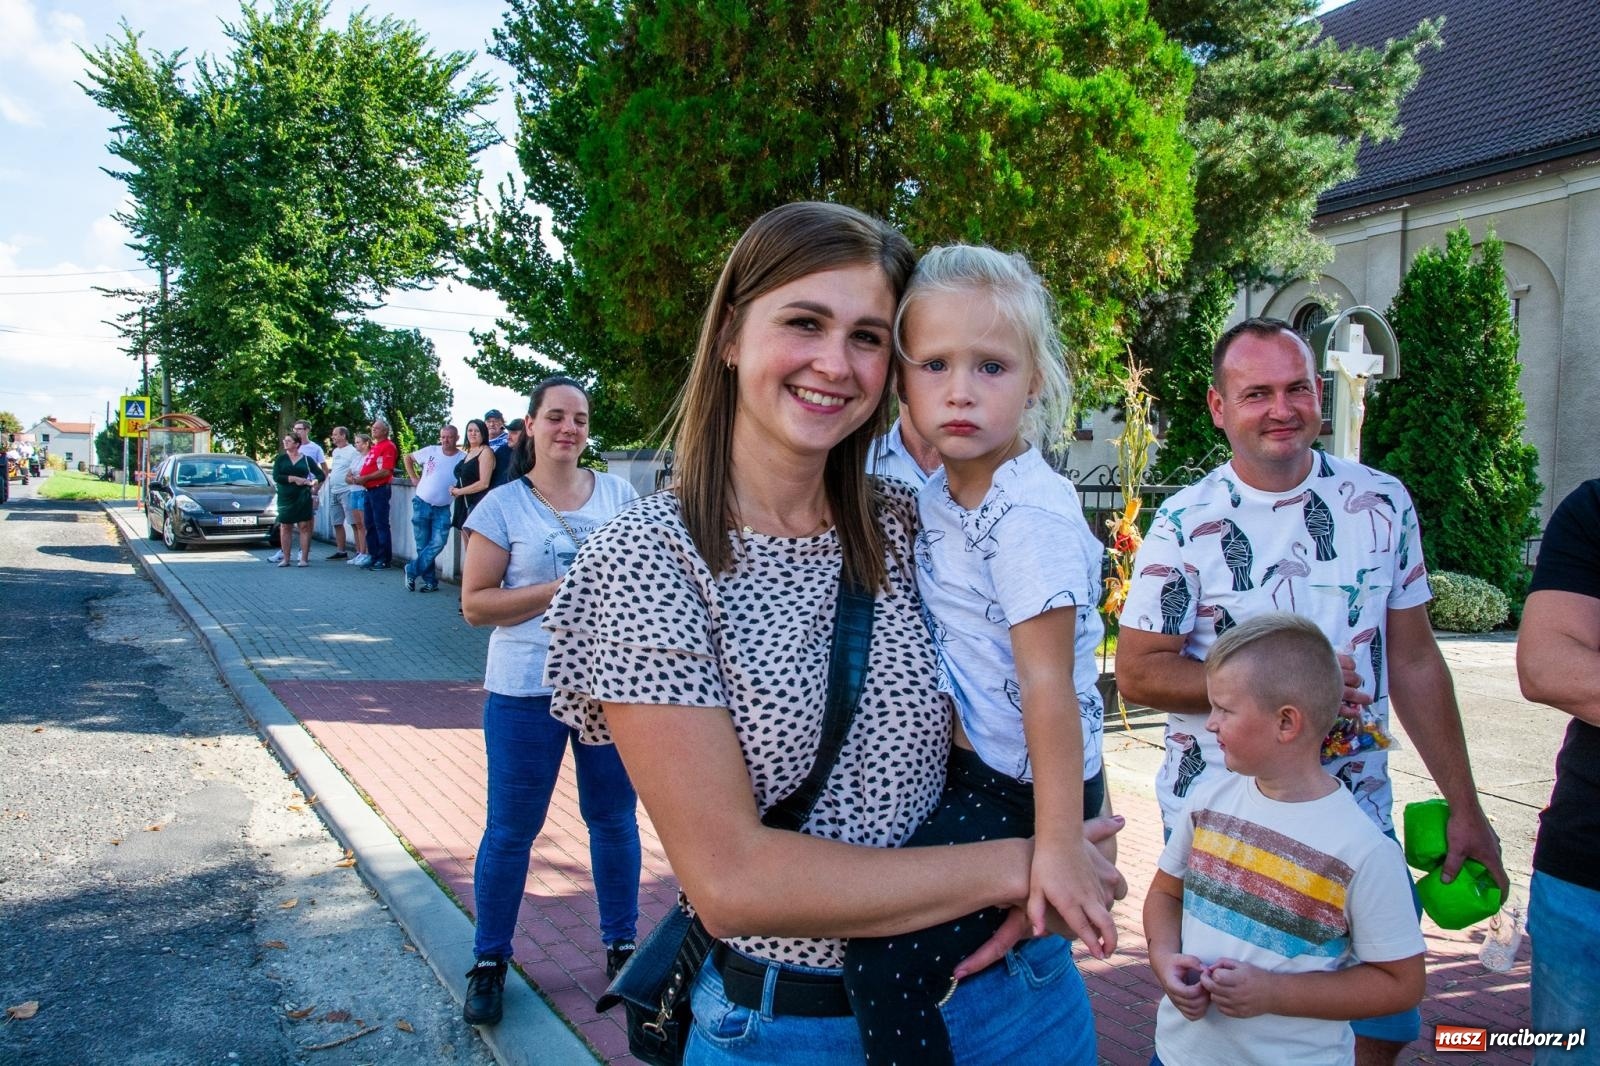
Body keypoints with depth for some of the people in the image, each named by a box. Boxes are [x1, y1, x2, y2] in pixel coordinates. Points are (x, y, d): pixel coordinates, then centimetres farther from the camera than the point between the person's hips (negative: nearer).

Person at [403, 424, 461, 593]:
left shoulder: (463, 458, -6)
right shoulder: (431, 451, -2)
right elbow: (408, 458, 12)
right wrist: (413, 478, 5)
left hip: (443, 509, -1)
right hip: (421, 504, 1)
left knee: (437, 544, -12)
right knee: (423, 545, 4)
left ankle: (412, 571, 4)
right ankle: (430, 581, 15)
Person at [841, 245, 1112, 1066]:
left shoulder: (1032, 514, -22)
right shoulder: (932, 500, 4)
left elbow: (1048, 686, -24)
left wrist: (1059, 845, -24)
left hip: (1022, 786, -9)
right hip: (964, 765, 9)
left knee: (884, 963, -18)